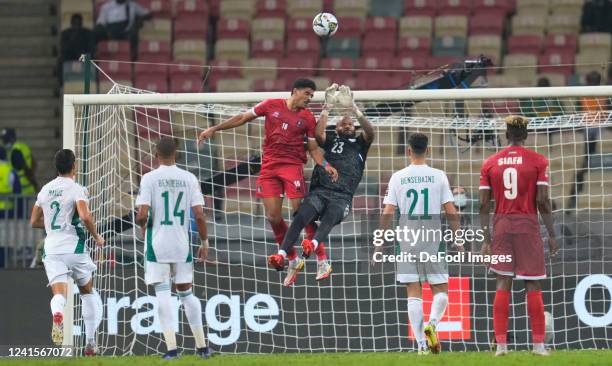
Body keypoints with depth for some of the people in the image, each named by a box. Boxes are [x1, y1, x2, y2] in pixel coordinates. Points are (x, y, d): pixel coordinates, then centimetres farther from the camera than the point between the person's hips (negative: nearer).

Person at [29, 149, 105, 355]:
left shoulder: (45, 190, 12)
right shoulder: (77, 189, -6)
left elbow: (34, 222, 20)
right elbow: (85, 216, -21)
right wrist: (96, 236, -4)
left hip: (52, 248, 3)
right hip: (74, 247, -3)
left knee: (59, 293, -9)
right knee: (88, 292, 17)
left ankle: (57, 315, -47)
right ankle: (90, 342, 15)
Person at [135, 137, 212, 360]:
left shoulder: (149, 178, -6)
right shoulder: (189, 178, 1)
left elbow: (143, 214, -13)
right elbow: (199, 215, -3)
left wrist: (142, 224, 10)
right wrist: (204, 243, 7)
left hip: (157, 244, -3)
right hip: (182, 244, 3)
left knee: (162, 294, -1)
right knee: (186, 292, 14)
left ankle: (171, 347, -9)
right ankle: (201, 346, 18)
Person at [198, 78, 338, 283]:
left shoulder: (307, 118, 4)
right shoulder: (271, 106, 4)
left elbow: (313, 148, 7)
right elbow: (243, 118, 12)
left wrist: (325, 165, -12)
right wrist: (215, 129, 10)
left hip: (292, 165, -2)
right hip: (269, 165, 2)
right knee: (273, 216, -2)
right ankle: (293, 261, 10)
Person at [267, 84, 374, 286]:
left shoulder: (359, 143, 24)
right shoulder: (330, 140, 25)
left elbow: (370, 132, 3)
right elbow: (318, 133, 3)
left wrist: (353, 108, -5)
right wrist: (327, 107, -2)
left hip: (342, 196, -1)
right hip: (319, 191, 1)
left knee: (331, 213, -36)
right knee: (303, 214, -29)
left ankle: (314, 244, -65)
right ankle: (282, 255, -45)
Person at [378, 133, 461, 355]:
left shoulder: (398, 178, 1)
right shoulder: (438, 176, -1)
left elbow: (387, 213, -1)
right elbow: (451, 212, -3)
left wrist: (380, 243, 4)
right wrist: (458, 241, 4)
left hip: (407, 239, 1)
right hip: (433, 239, -1)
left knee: (414, 293, 4)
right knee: (440, 290, 8)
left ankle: (421, 344, -2)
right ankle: (432, 323, -20)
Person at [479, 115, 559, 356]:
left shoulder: (490, 163, 5)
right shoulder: (538, 161, -2)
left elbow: (484, 205, 3)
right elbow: (543, 201, -7)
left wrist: (485, 240, 7)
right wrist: (551, 235, 0)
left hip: (501, 226, 2)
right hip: (528, 225, -2)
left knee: (502, 284, 4)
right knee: (533, 286, 2)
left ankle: (501, 344, -2)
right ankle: (538, 344, 1)